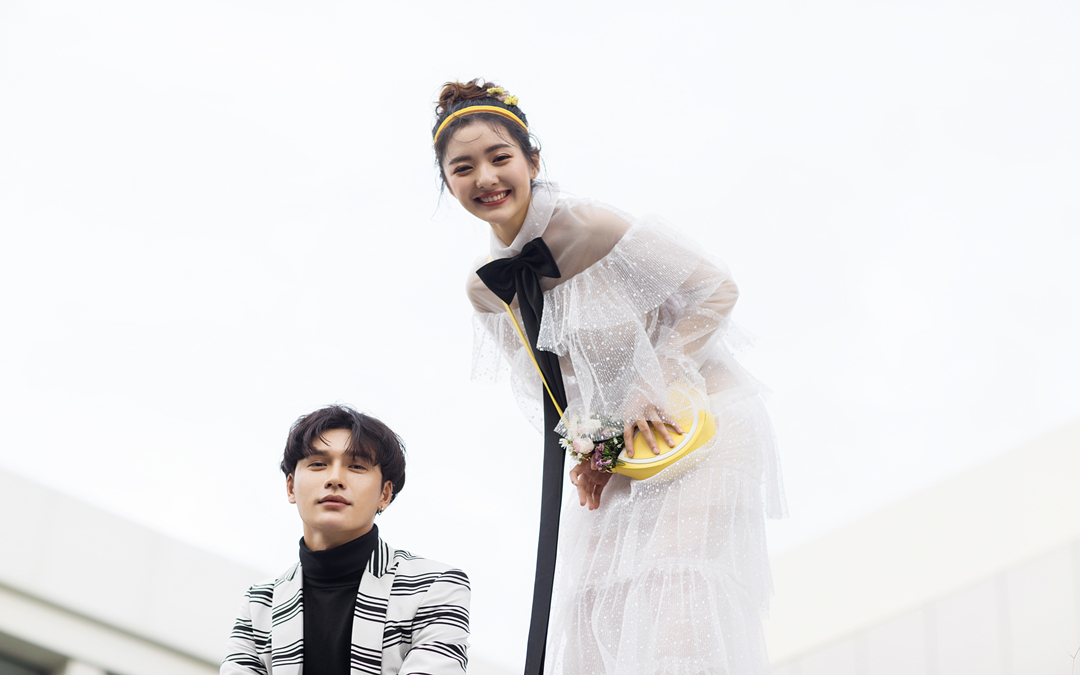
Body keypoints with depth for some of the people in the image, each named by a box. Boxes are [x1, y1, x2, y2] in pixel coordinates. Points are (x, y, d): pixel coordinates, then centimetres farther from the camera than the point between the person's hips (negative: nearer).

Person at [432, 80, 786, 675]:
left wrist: (650, 390, -17)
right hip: (609, 445, 6)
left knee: (680, 619, -17)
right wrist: (582, 439, -6)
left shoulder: (592, 227, -21)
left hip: (688, 420, -6)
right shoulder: (484, 287, 0)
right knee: (592, 618, 2)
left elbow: (715, 289, -14)